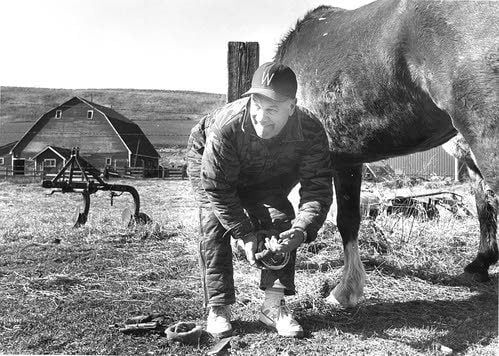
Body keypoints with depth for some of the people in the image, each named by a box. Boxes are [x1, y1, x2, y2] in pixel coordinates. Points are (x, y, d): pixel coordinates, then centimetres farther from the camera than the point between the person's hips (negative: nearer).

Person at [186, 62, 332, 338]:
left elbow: (318, 189, -30)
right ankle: (218, 308, -7)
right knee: (215, 226, -18)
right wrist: (245, 235, -33)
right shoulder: (225, 126, -42)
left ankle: (273, 305, -4)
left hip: (268, 179, 2)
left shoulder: (311, 132, -35)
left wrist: (301, 231, -47)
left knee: (280, 220, -15)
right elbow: (216, 189, -32)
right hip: (209, 166, -2)